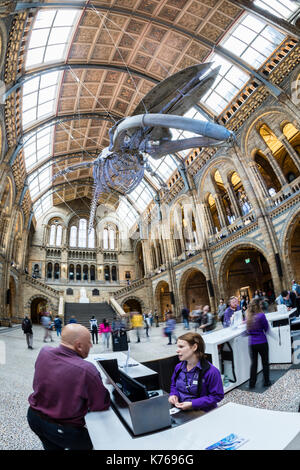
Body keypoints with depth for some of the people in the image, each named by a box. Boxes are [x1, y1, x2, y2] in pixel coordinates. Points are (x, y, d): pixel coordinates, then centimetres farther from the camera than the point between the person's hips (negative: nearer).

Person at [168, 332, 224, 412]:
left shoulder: (211, 371, -14)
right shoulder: (178, 367, 7)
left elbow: (217, 396, -10)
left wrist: (193, 404, -18)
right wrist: (174, 395, -2)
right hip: (179, 409, 5)